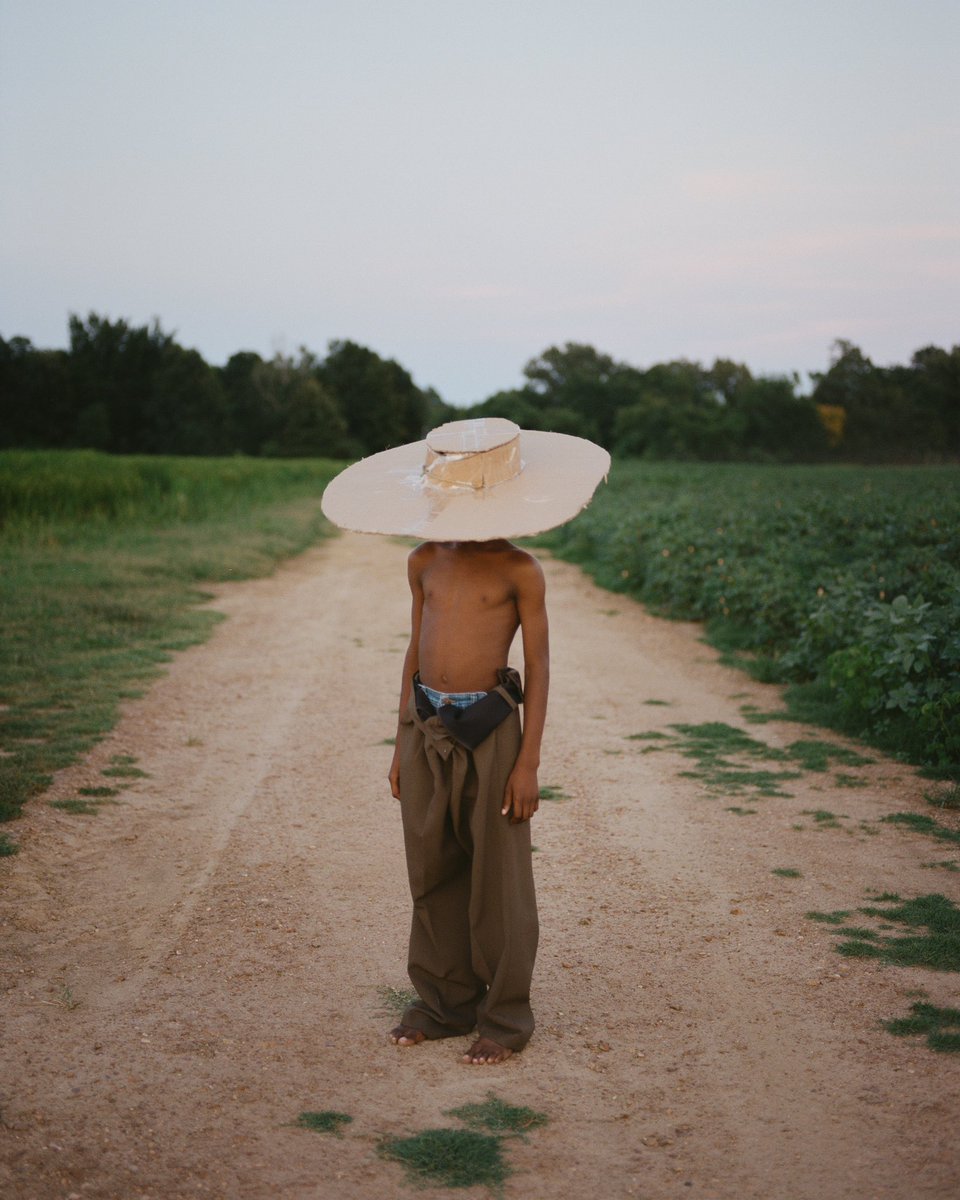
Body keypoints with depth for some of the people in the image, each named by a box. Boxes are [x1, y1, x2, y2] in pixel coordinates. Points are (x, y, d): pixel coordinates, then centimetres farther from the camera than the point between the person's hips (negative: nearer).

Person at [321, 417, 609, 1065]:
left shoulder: (518, 570, -6)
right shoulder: (425, 562, 8)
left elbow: (538, 666, -4)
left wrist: (528, 761, -9)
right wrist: (403, 743, 14)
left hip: (489, 732, -5)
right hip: (426, 728, 5)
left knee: (498, 879, 4)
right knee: (432, 875, 12)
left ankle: (505, 1017, 17)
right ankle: (443, 1002, 27)